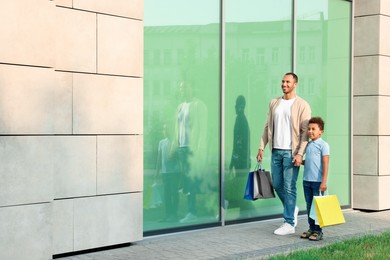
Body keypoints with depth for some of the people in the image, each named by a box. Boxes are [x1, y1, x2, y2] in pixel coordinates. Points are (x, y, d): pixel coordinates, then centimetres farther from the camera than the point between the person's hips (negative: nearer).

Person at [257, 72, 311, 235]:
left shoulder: (302, 105, -5)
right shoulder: (274, 103, 12)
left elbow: (305, 131, -10)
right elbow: (268, 127, 14)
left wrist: (300, 154, -17)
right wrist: (261, 147, 8)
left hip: (291, 152, -6)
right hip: (276, 150, 6)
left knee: (289, 187, -4)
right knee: (277, 184, 10)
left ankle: (289, 224, 3)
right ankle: (292, 209, 34)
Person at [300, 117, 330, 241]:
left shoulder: (323, 145, -8)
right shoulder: (308, 144, 13)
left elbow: (325, 164, -11)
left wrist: (324, 182, -16)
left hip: (318, 181, -7)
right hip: (307, 180, 7)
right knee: (309, 206, 10)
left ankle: (318, 231, 6)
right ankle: (311, 228, 18)